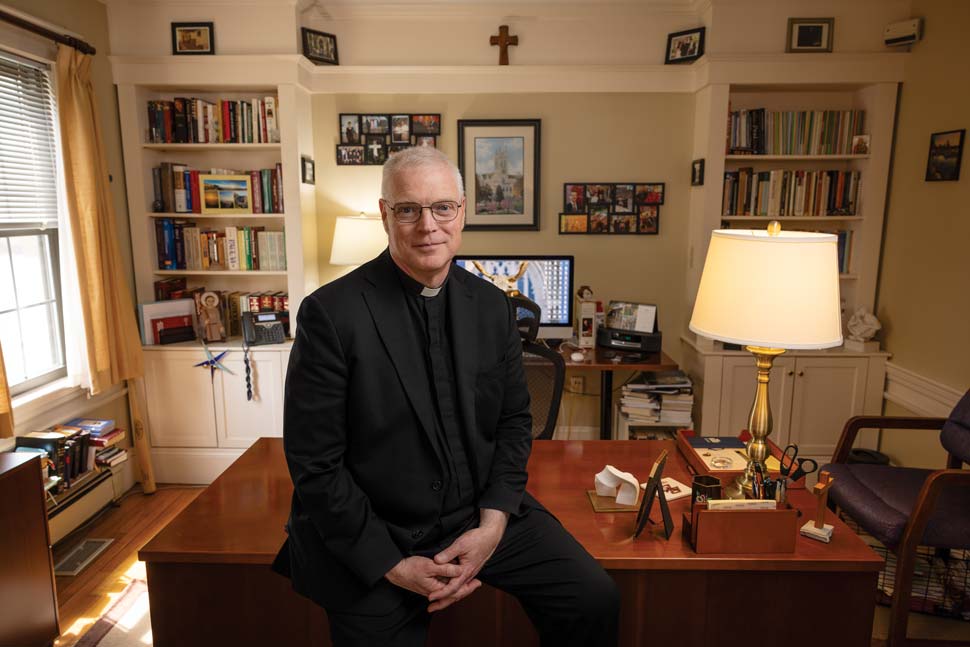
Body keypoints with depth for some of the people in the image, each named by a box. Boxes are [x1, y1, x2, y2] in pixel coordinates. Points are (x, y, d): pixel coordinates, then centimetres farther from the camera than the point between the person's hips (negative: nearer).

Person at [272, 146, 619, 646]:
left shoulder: (493, 306, 1)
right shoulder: (330, 314, -14)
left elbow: (514, 420, 6)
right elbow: (314, 464, -13)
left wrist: (492, 523, -7)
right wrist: (393, 565, -14)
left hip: (482, 516, 4)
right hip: (373, 538, -3)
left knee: (595, 599, -3)